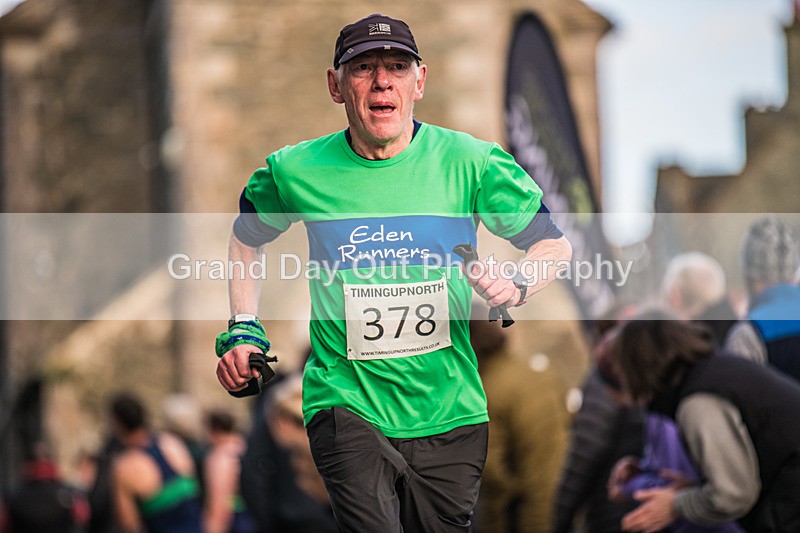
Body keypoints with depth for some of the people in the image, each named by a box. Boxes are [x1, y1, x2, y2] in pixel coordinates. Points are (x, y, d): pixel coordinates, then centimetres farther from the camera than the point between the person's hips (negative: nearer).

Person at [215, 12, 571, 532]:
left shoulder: (471, 162, -3)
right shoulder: (297, 171, -1)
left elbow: (555, 245, 7)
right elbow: (246, 238, 20)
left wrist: (515, 288, -14)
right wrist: (244, 329, 9)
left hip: (449, 410, 2)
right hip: (347, 404, -2)